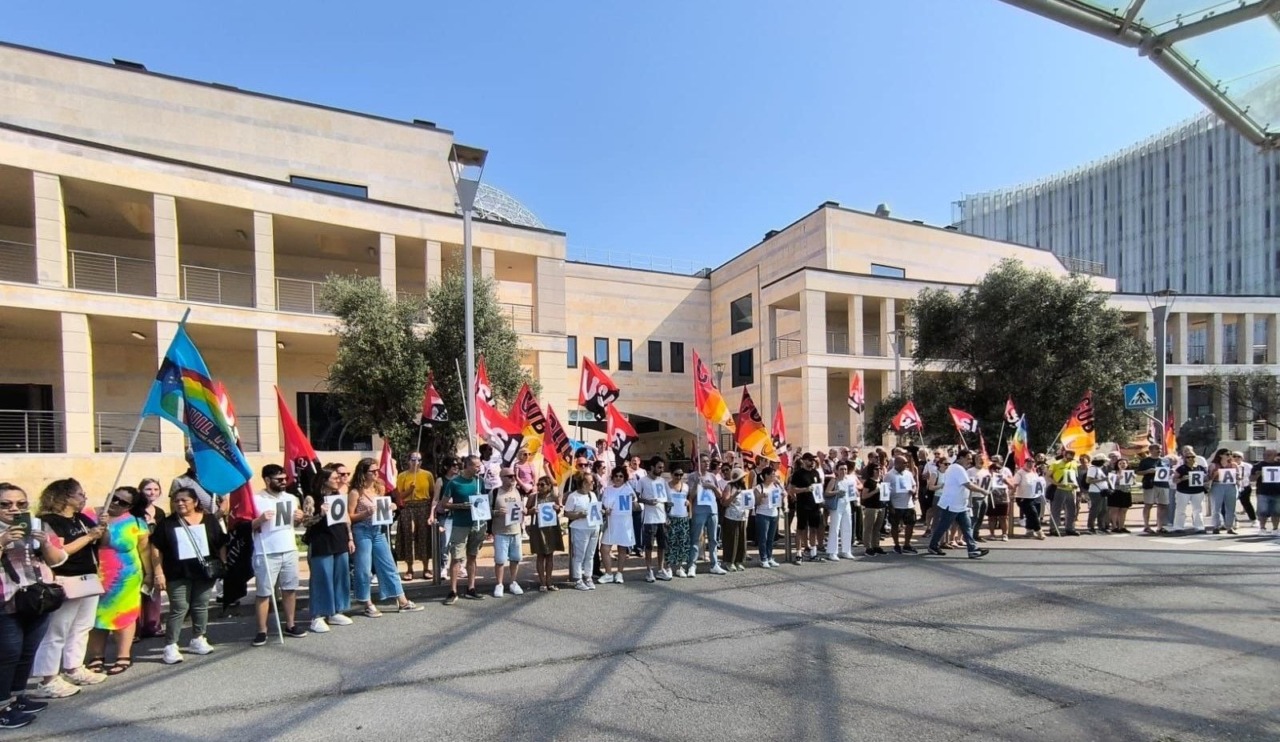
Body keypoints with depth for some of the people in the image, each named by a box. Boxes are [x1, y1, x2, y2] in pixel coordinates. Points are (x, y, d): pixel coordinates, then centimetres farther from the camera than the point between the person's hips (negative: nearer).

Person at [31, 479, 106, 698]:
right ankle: (47, 681, 4)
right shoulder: (49, 521, -10)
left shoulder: (82, 519, 12)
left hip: (89, 579, 8)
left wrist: (102, 528, -2)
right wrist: (88, 537, -16)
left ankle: (74, 669, 24)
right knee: (57, 632, -3)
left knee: (82, 628, 14)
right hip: (66, 583, -8)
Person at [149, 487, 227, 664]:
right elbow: (156, 549, 0)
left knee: (201, 607, 11)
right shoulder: (167, 523, 0)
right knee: (179, 609, -3)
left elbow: (222, 544, 7)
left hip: (205, 571, 2)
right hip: (178, 574, -2)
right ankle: (171, 646, 7)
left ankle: (198, 640, 25)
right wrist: (159, 572, -7)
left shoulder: (210, 520, 3)